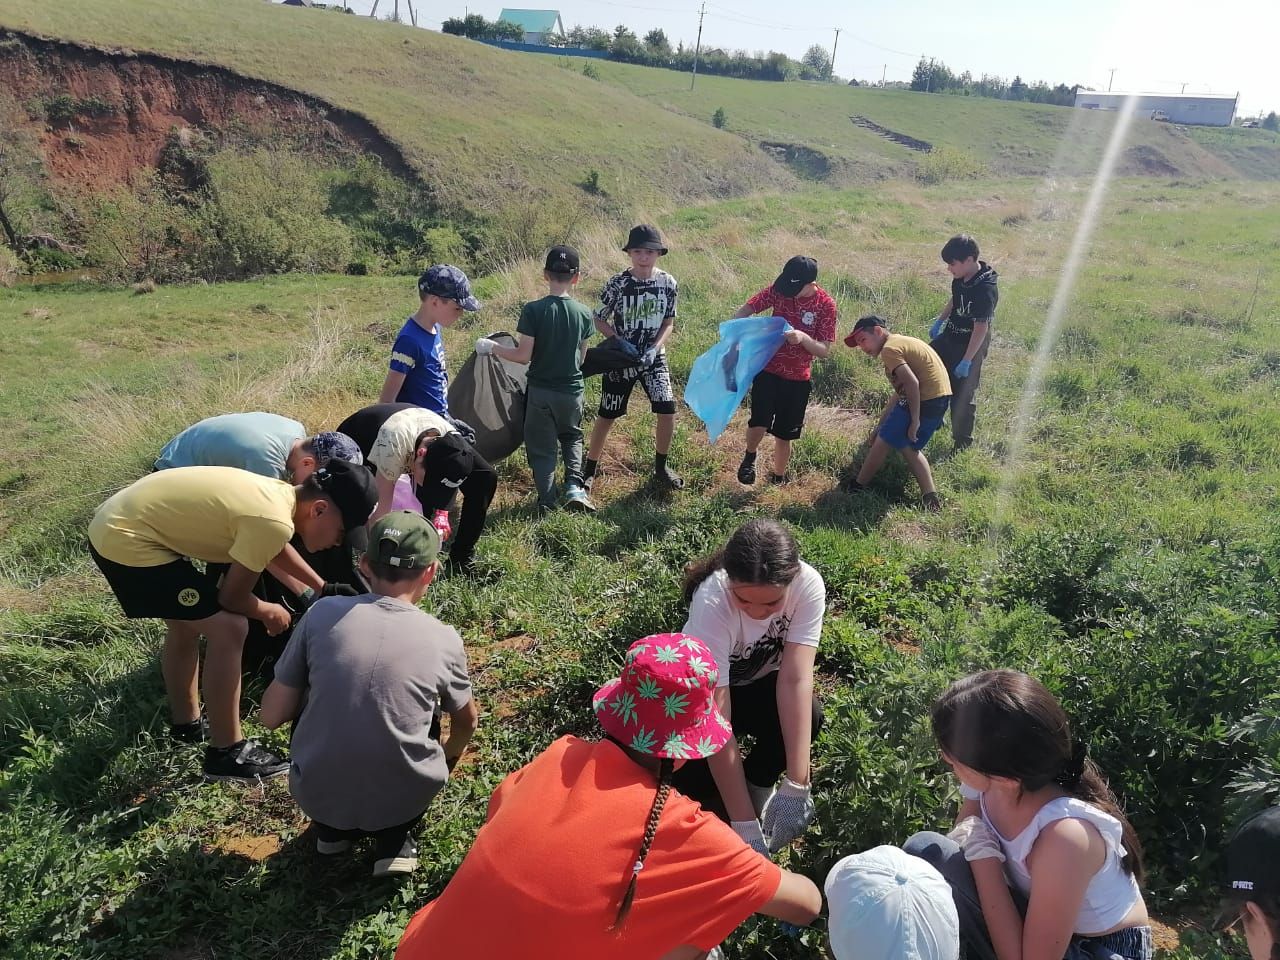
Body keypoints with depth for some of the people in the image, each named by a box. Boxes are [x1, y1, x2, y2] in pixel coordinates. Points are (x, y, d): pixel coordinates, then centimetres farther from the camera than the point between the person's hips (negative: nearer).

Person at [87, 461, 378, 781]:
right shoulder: (275, 522, -26)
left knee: (187, 621, 25)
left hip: (116, 525, 10)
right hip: (126, 541, -10)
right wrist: (270, 612, 9)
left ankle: (186, 723, 43)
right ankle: (226, 754, 5)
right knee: (228, 628, -8)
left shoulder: (279, 493, 3)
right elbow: (232, 597, -12)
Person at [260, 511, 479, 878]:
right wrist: (448, 757, 38)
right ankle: (393, 838, 12)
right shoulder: (444, 638, -4)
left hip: (314, 796, 1)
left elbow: (272, 716, 1)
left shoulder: (324, 613, -7)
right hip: (402, 801, 0)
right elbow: (467, 722, 16)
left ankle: (331, 828, 21)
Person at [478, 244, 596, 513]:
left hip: (540, 390, -2)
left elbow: (523, 355, -15)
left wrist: (491, 347, -2)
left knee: (542, 446, 12)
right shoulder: (584, 313, -6)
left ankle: (547, 502, 11)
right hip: (572, 390, 2)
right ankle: (574, 486, 8)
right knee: (572, 436, 26)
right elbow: (581, 357, 3)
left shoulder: (533, 310, -15)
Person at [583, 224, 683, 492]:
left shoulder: (668, 283, -7)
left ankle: (660, 467, 14)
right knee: (606, 416, 6)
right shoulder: (617, 284, -14)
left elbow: (669, 323, 0)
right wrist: (621, 342, -19)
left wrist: (654, 349, -16)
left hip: (653, 358, 2)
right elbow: (599, 320, -5)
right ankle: (589, 469, 24)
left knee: (668, 411, -8)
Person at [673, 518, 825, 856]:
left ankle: (756, 783, -3)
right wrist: (744, 825, -40)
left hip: (760, 683, 2)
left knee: (809, 714, -31)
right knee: (692, 779, -27)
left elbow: (796, 679, -34)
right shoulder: (712, 603, -38)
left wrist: (796, 786, -42)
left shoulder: (808, 584, -30)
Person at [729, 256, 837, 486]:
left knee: (784, 434, 10)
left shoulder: (825, 304, -12)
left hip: (798, 379, 0)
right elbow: (746, 309, -1)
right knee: (759, 423, -18)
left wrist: (803, 338, -30)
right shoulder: (778, 289, -9)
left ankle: (778, 479, 33)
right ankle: (750, 457, 15)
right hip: (768, 370, 0)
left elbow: (824, 350, -10)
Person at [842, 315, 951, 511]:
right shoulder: (901, 341, 18)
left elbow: (911, 383, -23)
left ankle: (858, 485, 19)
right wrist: (885, 415, 20)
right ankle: (930, 496, 15)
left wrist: (914, 420, -19)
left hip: (924, 400, -10)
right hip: (941, 397, 10)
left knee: (883, 441, 5)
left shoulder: (889, 349, -13)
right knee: (908, 447, 20)